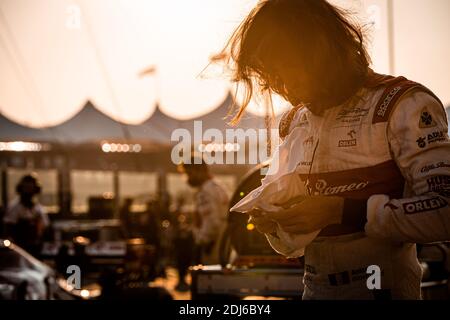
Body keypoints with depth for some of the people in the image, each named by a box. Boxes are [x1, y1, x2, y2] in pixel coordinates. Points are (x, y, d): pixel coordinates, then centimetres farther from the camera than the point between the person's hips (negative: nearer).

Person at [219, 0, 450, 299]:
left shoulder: (403, 104, -11)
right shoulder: (292, 123, 9)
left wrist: (344, 211, -25)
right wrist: (275, 226, -5)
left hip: (382, 286, -6)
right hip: (314, 288, 6)